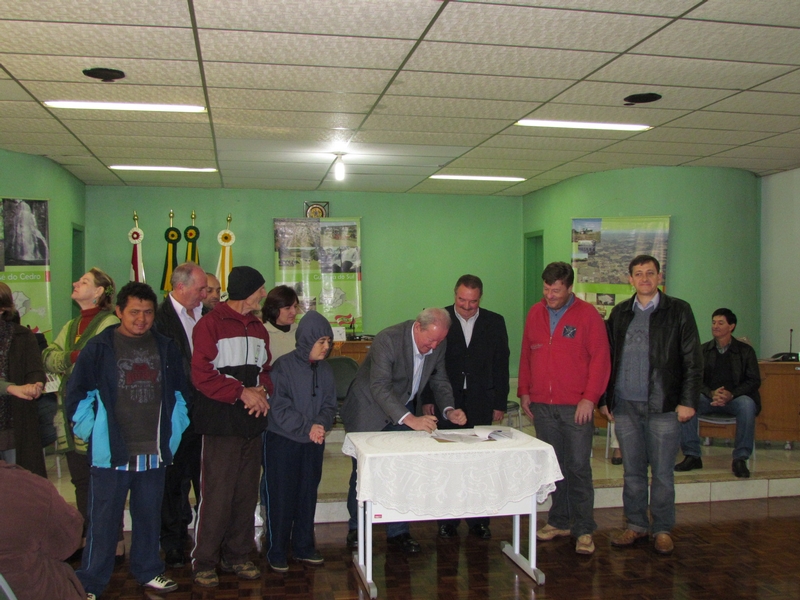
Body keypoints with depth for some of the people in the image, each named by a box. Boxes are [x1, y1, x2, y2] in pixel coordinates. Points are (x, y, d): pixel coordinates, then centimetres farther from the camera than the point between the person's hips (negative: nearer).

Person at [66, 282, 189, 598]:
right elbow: (77, 393, 0)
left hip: (154, 453, 4)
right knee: (103, 520, 4)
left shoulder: (166, 348, 6)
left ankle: (148, 571, 32)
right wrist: (92, 432, -3)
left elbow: (180, 392, 14)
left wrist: (174, 432, 9)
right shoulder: (99, 348, -5)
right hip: (111, 453, -3)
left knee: (149, 516, 16)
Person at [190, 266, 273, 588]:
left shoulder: (258, 328, 17)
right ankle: (204, 562, 8)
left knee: (246, 493, 10)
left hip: (252, 422, 7)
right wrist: (242, 392, -16)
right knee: (218, 495, -5)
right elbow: (202, 373, -12)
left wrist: (262, 391, -2)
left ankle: (237, 555, 23)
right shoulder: (211, 324, -5)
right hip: (221, 424, -7)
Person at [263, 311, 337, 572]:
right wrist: (307, 427, -21)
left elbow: (329, 405, 5)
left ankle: (304, 547, 26)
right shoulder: (284, 366, -12)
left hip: (313, 443, 5)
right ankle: (276, 552, 15)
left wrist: (320, 425, -15)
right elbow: (279, 407, -16)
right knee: (281, 498, 3)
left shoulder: (325, 370, 5)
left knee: (308, 496, 12)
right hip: (282, 442, -5)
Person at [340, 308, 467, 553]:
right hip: (369, 411, -5)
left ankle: (398, 532, 16)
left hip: (405, 411, 5)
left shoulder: (439, 345, -11)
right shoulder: (388, 340, -31)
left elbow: (439, 381, 2)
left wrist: (449, 410, -17)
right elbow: (380, 387, -38)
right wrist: (410, 419, -48)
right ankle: (356, 528, 24)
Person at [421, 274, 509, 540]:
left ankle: (479, 520, 16)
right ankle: (447, 519, 14)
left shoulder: (494, 323, 6)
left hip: (481, 403, 1)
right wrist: (427, 399, -3)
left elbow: (501, 365, 8)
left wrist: (500, 403, 4)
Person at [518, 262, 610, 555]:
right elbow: (526, 355, 16)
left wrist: (589, 398, -11)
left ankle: (584, 529, 7)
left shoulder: (587, 314, -3)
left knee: (579, 467, -2)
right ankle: (559, 521, 21)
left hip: (576, 407, -4)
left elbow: (600, 359, -5)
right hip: (541, 405, 4)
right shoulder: (535, 313, 11)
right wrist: (524, 391, 10)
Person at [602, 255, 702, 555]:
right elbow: (608, 358, 13)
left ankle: (663, 530, 18)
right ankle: (636, 525, 23)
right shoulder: (620, 313, 10)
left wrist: (688, 401, -7)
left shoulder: (678, 311, 1)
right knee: (632, 471, 10)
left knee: (662, 472, 5)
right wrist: (606, 398, 8)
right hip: (625, 406, 3)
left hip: (663, 406, -3)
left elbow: (692, 360, -1)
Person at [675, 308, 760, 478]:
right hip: (709, 398, 2)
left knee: (747, 404, -37)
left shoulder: (745, 350, 7)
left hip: (735, 399, -1)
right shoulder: (703, 350, 11)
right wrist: (712, 393, -18)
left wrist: (731, 394, -18)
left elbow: (754, 381, 0)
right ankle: (692, 456, -21)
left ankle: (740, 459, -25)